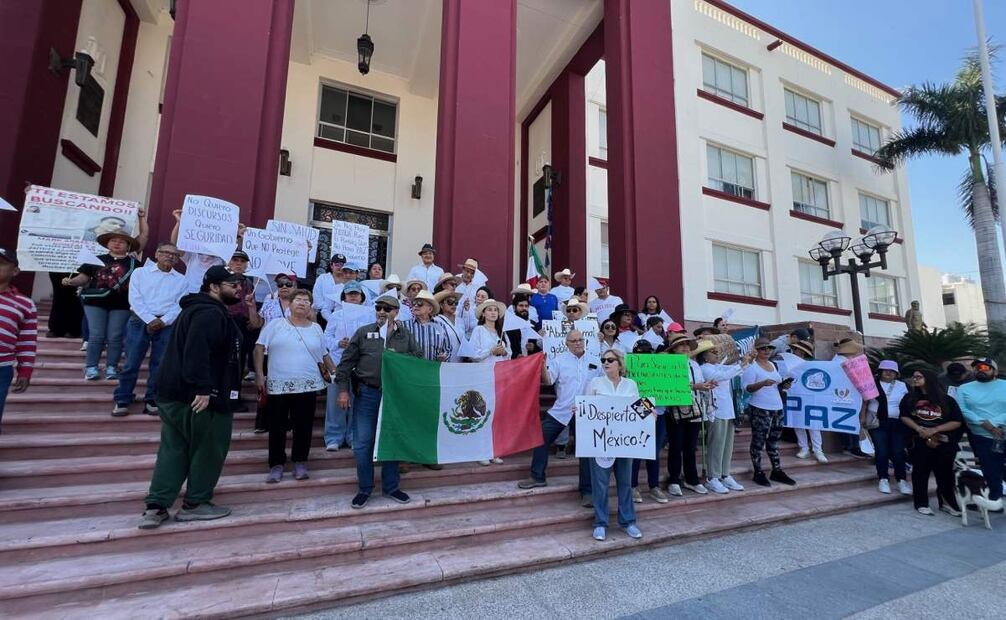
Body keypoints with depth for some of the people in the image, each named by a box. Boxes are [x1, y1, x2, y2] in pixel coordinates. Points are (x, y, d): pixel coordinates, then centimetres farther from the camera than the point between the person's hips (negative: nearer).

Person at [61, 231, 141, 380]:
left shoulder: (133, 263, 6)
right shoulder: (97, 259, 10)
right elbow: (84, 277, 10)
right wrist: (71, 281, -8)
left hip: (121, 305, -1)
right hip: (95, 302, 1)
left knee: (115, 337, 2)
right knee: (96, 335, 0)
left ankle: (111, 367, 10)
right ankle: (91, 367, 8)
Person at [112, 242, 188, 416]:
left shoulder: (181, 280, 11)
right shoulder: (140, 273, 9)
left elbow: (180, 305, 1)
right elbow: (135, 299, -2)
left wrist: (163, 321, -14)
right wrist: (150, 320, -13)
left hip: (167, 324, 1)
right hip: (140, 320, -1)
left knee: (160, 364, 3)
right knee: (132, 362, -2)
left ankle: (152, 400, 11)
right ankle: (121, 400, 8)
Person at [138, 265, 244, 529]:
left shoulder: (198, 308, 18)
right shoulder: (211, 313, -17)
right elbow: (197, 352, -29)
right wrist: (203, 388, -30)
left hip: (174, 392, 10)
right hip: (197, 395, -10)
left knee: (173, 449, 14)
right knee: (209, 448, 4)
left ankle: (155, 506, 14)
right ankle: (195, 504, 16)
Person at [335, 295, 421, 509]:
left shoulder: (406, 336, 6)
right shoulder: (363, 333, 3)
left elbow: (420, 360, 4)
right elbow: (346, 362, 2)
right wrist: (343, 390, -3)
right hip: (366, 394, -1)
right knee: (363, 443, 5)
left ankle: (390, 487, 26)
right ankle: (364, 488, 23)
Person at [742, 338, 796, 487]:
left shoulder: (773, 365, 15)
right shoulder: (752, 367, -10)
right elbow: (748, 388, -17)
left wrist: (783, 385, 3)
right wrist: (763, 383, -32)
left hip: (777, 407, 8)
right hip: (760, 409, -8)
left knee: (774, 440, 15)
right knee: (758, 441, -1)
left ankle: (777, 471, 24)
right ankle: (758, 473, 6)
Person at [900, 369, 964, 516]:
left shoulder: (947, 400, 1)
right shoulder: (909, 398, 5)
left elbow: (957, 422, -2)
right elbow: (904, 417, 7)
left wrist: (935, 429, -13)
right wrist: (918, 428, -11)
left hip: (944, 443, 0)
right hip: (920, 441, 0)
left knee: (945, 473, 5)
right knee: (920, 472, 2)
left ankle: (947, 503, 22)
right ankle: (922, 504, 10)